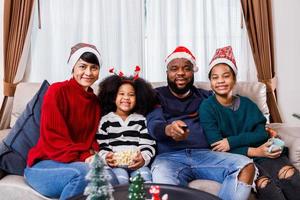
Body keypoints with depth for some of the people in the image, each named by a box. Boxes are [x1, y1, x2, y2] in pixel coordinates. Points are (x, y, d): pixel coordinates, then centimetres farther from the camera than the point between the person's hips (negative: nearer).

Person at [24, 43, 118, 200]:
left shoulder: (95, 101, 11)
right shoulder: (57, 91, -8)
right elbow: (52, 137, -14)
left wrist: (93, 156, -9)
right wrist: (84, 157, -22)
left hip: (79, 163, 4)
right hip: (45, 164, -4)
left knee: (110, 179, -27)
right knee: (83, 172, -35)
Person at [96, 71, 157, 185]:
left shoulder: (141, 120, 14)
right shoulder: (106, 120, 11)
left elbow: (148, 145, 6)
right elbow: (101, 146, 6)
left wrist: (144, 158, -14)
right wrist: (106, 158, -15)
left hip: (137, 164, 1)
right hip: (115, 164, -1)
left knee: (145, 177, -28)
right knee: (121, 179, -30)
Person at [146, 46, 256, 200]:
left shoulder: (206, 96, 23)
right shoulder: (157, 95, 12)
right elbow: (153, 125, -5)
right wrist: (168, 129, -30)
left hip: (204, 154, 4)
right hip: (169, 157, -3)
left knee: (246, 166, -22)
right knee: (163, 184, -37)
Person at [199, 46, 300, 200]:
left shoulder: (247, 104, 11)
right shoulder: (207, 108, -2)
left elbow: (262, 134, 0)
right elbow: (216, 146, -10)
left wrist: (232, 141, -15)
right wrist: (255, 152, -17)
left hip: (260, 153, 4)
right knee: (265, 185, -30)